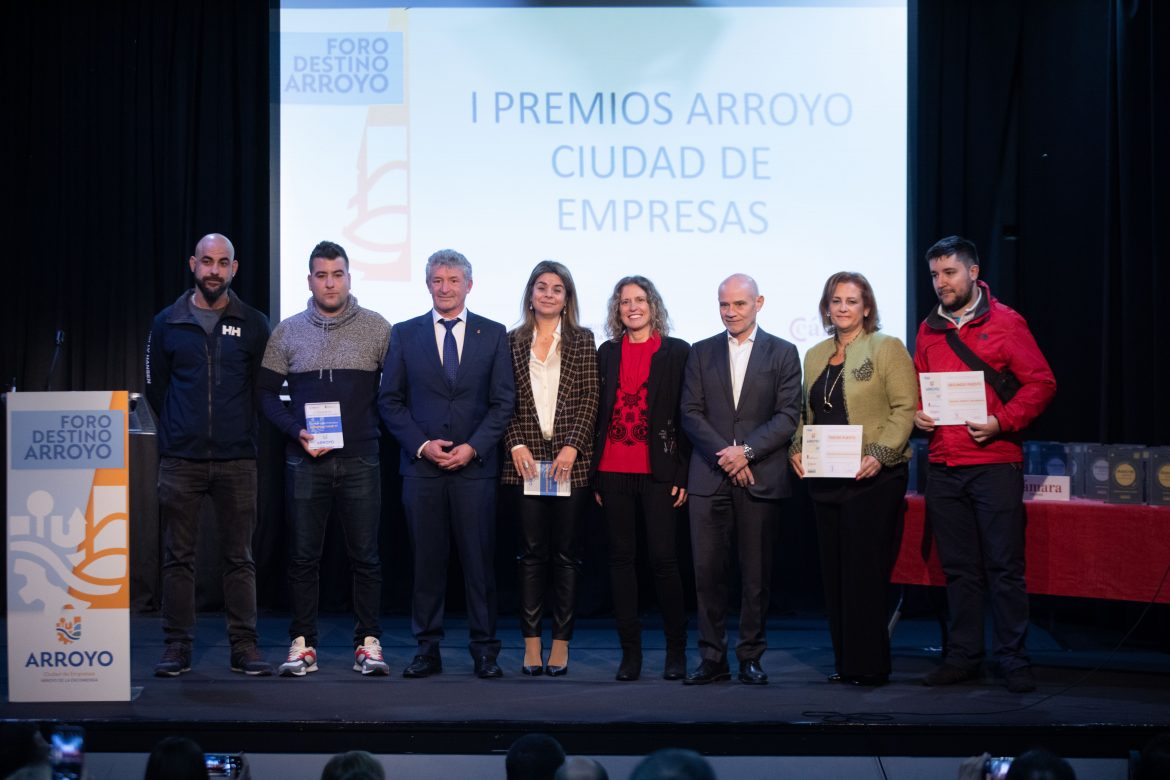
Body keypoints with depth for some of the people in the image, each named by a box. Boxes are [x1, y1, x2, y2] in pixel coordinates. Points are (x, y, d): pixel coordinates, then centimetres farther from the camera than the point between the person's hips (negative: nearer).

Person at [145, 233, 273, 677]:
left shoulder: (253, 325, 5)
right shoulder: (167, 323, 6)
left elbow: (262, 388, 10)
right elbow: (155, 387, 13)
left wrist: (243, 432, 8)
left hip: (237, 460, 0)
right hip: (180, 459, 0)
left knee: (239, 557, 2)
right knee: (178, 556, 2)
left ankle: (244, 648, 7)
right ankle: (177, 647, 9)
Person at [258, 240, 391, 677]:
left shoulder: (377, 328, 4)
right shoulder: (287, 332, 7)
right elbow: (267, 393, 7)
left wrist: (378, 428, -2)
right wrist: (296, 431, -6)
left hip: (360, 460, -1)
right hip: (305, 460, 1)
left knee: (365, 555, 1)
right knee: (303, 555, 4)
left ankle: (368, 642, 10)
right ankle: (302, 644, 12)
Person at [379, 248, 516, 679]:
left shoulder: (493, 334, 7)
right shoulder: (404, 334, 9)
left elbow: (503, 401, 4)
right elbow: (390, 400, 6)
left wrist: (473, 447, -8)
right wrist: (421, 444, -6)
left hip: (475, 465, -1)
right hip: (421, 466, 1)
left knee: (479, 560, 0)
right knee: (426, 561, 2)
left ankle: (484, 650, 7)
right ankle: (428, 650, 9)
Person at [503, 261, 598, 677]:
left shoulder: (582, 342, 6)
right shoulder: (513, 342, 9)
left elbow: (590, 401, 0)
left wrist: (572, 447, -9)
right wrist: (517, 445, -6)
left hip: (570, 461, 0)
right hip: (526, 460, 1)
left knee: (567, 554, 2)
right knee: (532, 553, 2)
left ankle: (561, 643, 8)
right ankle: (531, 643, 5)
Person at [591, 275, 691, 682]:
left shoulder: (676, 352, 3)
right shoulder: (607, 353, 12)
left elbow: (686, 415, 0)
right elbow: (598, 412, 13)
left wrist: (682, 473, -6)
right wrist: (595, 473, 8)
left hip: (658, 471, -3)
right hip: (613, 470, 3)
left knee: (663, 557, -6)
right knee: (621, 557, 5)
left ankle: (676, 648, 8)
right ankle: (630, 649, 11)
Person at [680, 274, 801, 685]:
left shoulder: (782, 353, 7)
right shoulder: (701, 353, 12)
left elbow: (788, 416, -1)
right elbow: (691, 414, 5)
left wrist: (746, 450, -13)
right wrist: (725, 454, -9)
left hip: (760, 477, -1)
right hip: (709, 477, 1)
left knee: (757, 573, 2)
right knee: (707, 570, -2)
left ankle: (751, 657, 10)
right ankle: (712, 658, 5)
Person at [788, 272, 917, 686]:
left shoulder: (887, 348, -3)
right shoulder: (815, 356, 16)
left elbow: (905, 408, -9)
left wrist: (880, 454, -19)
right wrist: (797, 449, 2)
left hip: (872, 478, -6)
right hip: (826, 480, 6)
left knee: (865, 571, -7)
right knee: (835, 571, 8)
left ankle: (870, 664, 1)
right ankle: (846, 662, 15)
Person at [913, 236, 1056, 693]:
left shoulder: (1004, 322, -1)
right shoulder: (929, 329, 13)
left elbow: (1040, 382, -4)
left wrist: (1002, 422, -15)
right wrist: (915, 414, 0)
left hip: (994, 462, -5)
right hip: (943, 466, 5)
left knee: (1004, 566, -3)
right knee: (958, 568, 9)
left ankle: (1014, 660, 3)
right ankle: (963, 656, 16)